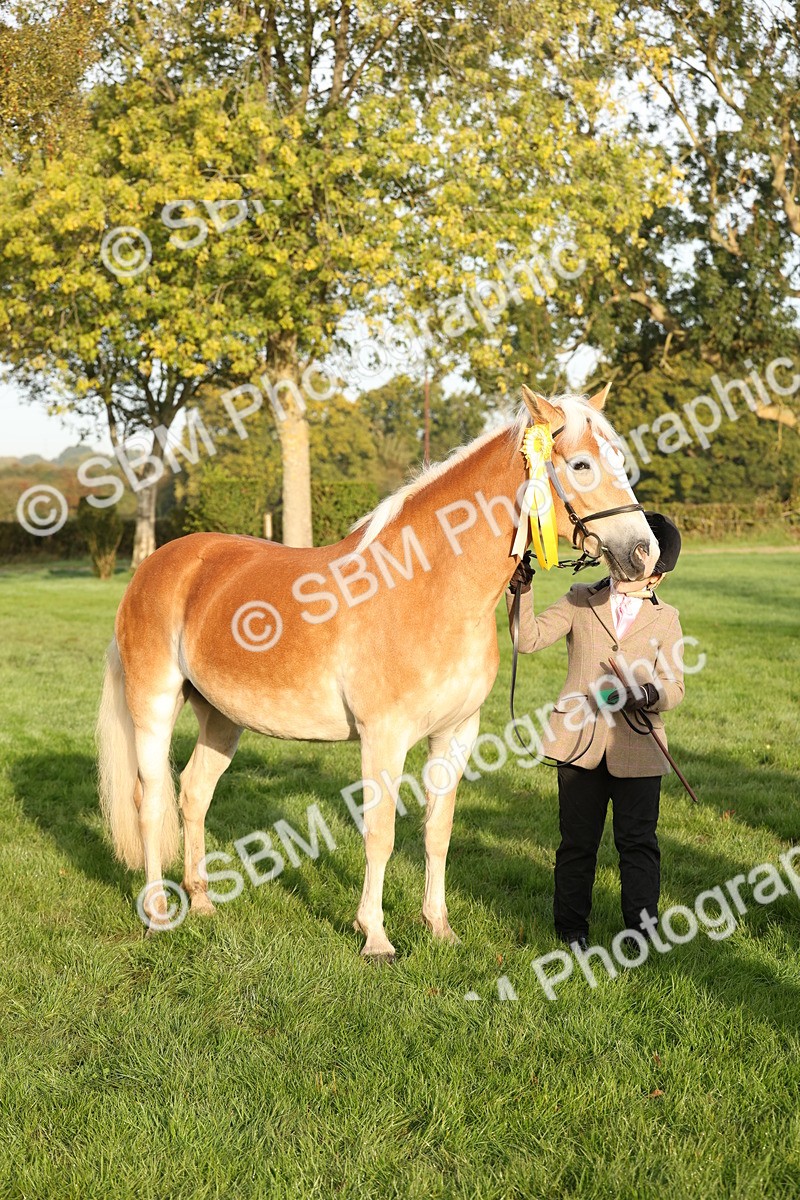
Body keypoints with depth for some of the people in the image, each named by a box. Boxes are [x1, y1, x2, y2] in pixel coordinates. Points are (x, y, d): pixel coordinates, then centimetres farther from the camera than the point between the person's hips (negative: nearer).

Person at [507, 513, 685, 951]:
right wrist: (521, 592, -16)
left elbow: (674, 688, 0)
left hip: (636, 746, 0)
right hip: (580, 741, 1)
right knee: (577, 841, 9)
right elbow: (530, 639, -2)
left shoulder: (665, 619, 6)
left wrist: (650, 693, -23)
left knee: (638, 841, 2)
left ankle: (642, 928, 14)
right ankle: (571, 928, 21)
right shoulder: (580, 601, 7)